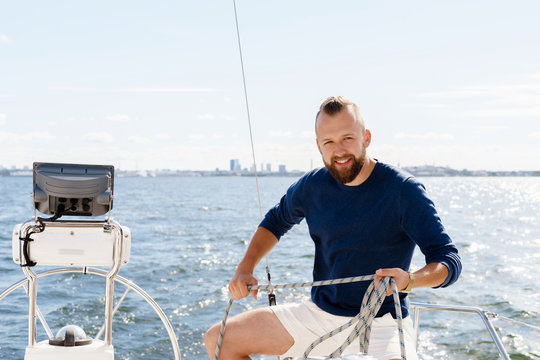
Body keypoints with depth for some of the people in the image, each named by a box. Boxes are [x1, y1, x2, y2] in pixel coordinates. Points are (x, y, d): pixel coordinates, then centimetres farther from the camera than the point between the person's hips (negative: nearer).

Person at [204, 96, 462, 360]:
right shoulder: (312, 187, -1)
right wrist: (245, 268, 4)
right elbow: (276, 221, 20)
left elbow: (449, 261, -18)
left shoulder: (403, 189, -15)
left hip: (381, 320, -5)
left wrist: (408, 280, -39)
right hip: (319, 312, 5)